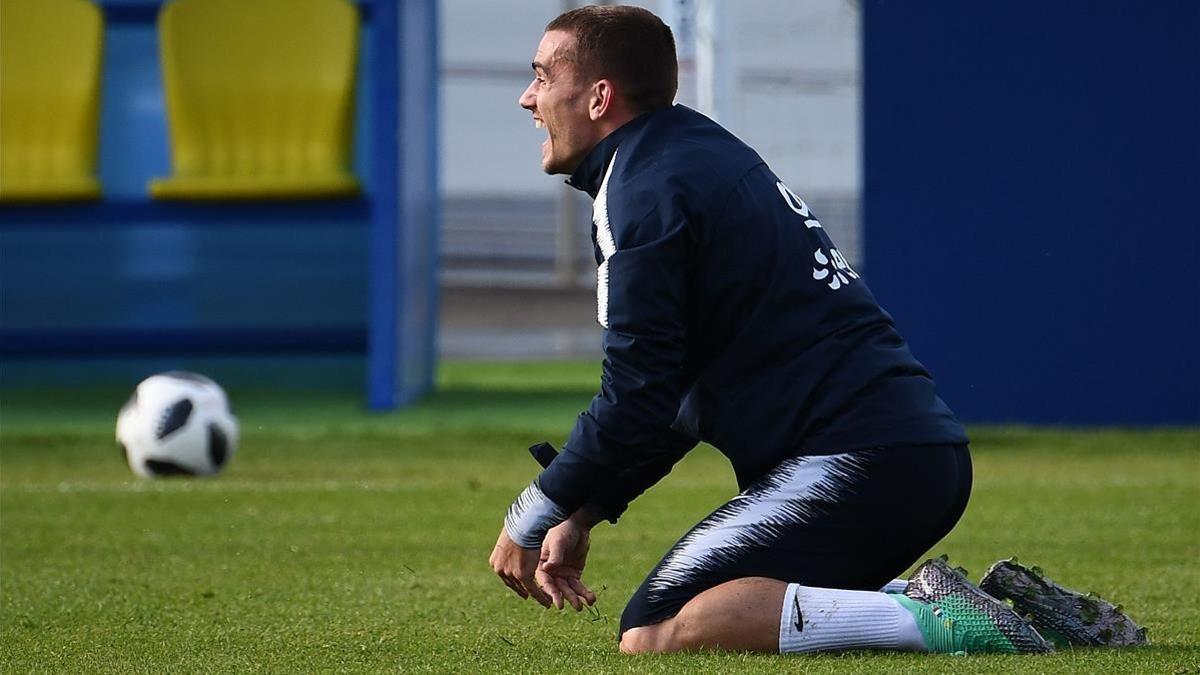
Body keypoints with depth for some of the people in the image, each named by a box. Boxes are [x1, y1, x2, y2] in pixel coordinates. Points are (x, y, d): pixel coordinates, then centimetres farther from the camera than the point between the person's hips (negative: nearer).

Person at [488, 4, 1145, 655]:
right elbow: (672, 394, 27)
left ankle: (921, 617, -24)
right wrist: (581, 514, 22)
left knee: (654, 635, -16)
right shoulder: (709, 155, 24)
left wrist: (531, 517, 1)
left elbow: (637, 400, -11)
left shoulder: (643, 191, -7)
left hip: (857, 463, -10)